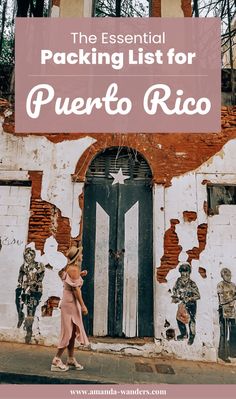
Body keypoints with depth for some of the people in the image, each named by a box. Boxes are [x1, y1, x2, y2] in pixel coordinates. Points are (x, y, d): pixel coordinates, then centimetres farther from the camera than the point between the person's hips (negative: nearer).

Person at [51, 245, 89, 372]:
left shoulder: (69, 268, 10)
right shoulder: (74, 269, -17)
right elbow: (76, 288, -21)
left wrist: (80, 275, 16)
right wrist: (83, 305, -19)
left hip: (70, 303, 9)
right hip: (71, 303, -9)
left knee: (73, 332, 14)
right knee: (68, 332, -1)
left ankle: (71, 360, 23)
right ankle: (56, 361, 7)